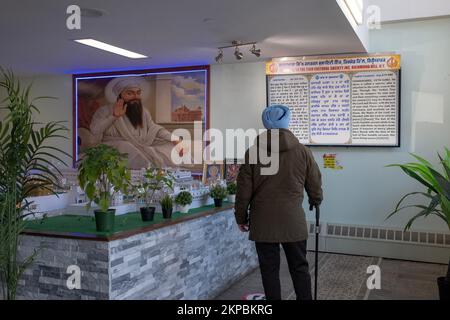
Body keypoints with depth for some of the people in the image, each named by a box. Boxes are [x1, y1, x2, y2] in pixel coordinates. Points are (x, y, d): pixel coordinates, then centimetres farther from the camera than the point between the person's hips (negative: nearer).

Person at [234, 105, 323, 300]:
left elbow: (243, 191, -3)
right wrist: (316, 200, 29)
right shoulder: (303, 151, -2)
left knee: (269, 270, 10)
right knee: (300, 268, 14)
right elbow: (315, 186, 6)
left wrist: (241, 217, 11)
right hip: (293, 221, 1)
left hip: (263, 222, -1)